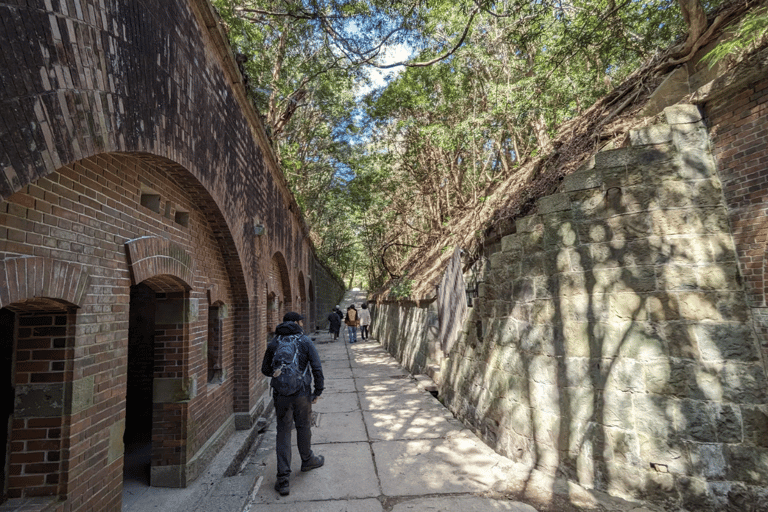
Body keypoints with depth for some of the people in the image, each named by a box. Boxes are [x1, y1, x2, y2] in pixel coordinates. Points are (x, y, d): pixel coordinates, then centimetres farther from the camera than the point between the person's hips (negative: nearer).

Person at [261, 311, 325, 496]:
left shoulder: (273, 343, 2)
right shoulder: (305, 341, -6)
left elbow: (265, 369, 9)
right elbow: (317, 368, -9)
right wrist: (318, 391, 0)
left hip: (281, 395, 2)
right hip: (302, 393, -2)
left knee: (283, 433, 8)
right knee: (303, 427, 18)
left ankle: (283, 479, 7)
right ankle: (307, 460, 40)